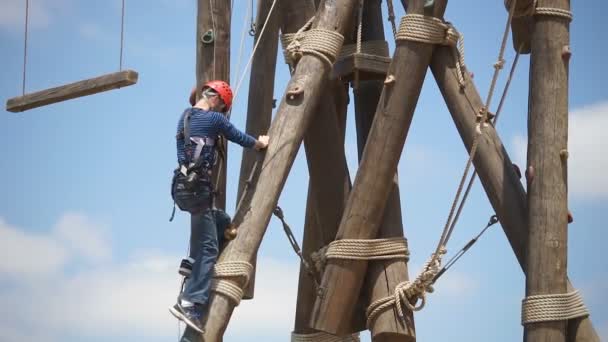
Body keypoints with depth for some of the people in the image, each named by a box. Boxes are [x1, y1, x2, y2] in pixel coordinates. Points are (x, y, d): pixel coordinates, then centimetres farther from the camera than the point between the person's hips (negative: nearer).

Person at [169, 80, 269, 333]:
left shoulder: (185, 116, 16)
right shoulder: (214, 119, -7)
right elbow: (241, 139, 5)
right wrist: (261, 143, 25)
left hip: (183, 186, 8)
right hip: (197, 188, -8)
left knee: (223, 222, 24)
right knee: (208, 248, -8)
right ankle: (191, 304, -20)